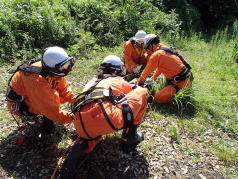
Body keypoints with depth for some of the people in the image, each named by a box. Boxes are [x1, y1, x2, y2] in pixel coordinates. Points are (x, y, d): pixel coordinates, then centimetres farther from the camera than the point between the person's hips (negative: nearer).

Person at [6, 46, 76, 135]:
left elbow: (63, 88, -7)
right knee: (54, 97, -28)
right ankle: (47, 124, -8)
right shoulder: (36, 82, -38)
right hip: (18, 105, -8)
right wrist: (73, 117, -32)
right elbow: (51, 110, -35)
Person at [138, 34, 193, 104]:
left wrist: (140, 81, 16)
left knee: (157, 98, -12)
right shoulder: (167, 48, 13)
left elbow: (147, 70, -1)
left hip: (180, 83, -9)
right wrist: (154, 77, 37)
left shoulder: (156, 55, -14)